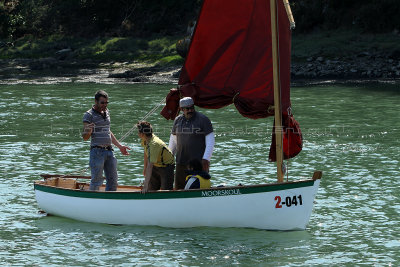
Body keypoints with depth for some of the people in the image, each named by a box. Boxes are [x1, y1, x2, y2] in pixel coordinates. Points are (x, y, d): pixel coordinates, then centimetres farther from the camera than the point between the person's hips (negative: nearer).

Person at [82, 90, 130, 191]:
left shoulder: (106, 112, 15)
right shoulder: (89, 115, -7)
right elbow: (85, 137, -11)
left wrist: (120, 146, 25)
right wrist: (88, 131, -34)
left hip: (109, 151, 7)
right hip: (97, 151, -7)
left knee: (113, 181, 8)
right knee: (97, 180, -7)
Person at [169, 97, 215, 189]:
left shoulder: (203, 120, -4)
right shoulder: (178, 120, 11)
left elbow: (210, 140, -7)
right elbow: (173, 141, 22)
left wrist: (206, 159, -15)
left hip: (199, 161, -5)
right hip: (181, 162, 5)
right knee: (179, 188, 6)